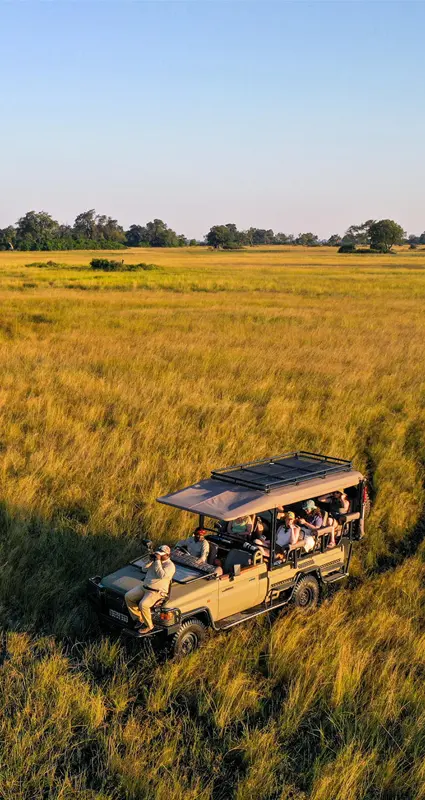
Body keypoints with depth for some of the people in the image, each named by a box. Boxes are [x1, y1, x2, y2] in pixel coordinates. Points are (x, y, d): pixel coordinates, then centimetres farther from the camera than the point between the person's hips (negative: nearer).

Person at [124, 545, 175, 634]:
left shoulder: (170, 565, -10)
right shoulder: (155, 560, 13)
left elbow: (162, 575, -26)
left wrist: (158, 561, -21)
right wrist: (151, 560, -4)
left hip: (156, 592, -8)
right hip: (144, 586, 8)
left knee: (143, 605, -30)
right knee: (128, 596, -4)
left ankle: (148, 626, -7)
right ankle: (139, 619, 6)